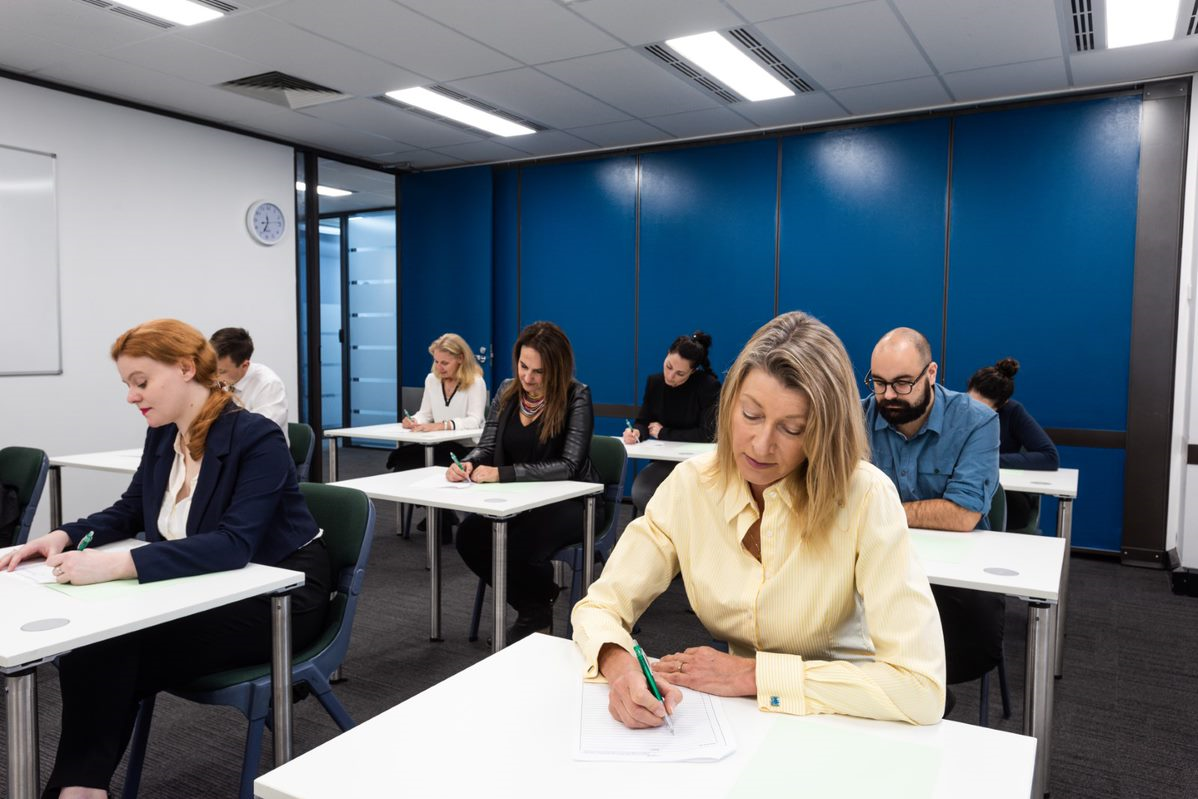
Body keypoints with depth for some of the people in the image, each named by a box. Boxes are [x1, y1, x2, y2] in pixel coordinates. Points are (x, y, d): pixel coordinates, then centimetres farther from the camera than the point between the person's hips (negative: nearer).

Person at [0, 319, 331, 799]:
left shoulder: (257, 438, -22)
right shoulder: (162, 436, 2)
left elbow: (233, 544, -33)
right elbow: (130, 512, 16)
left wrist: (120, 565, -41)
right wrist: (65, 536, -4)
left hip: (281, 597, -7)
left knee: (115, 657, -20)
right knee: (90, 645, -17)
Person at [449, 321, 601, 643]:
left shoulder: (576, 396, -16)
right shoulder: (507, 392, 2)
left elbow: (569, 465, -23)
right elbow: (487, 446, 6)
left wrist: (503, 474, -31)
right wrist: (468, 463, -20)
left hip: (570, 501, -5)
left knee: (521, 545, -32)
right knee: (469, 536, -20)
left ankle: (536, 611, 7)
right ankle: (530, 604, 7)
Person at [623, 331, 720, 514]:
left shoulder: (709, 386, -11)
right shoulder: (654, 381, 3)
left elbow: (708, 434, -15)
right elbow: (644, 422, 7)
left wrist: (663, 433, -9)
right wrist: (636, 432, -19)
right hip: (665, 460, 4)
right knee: (639, 494, -27)